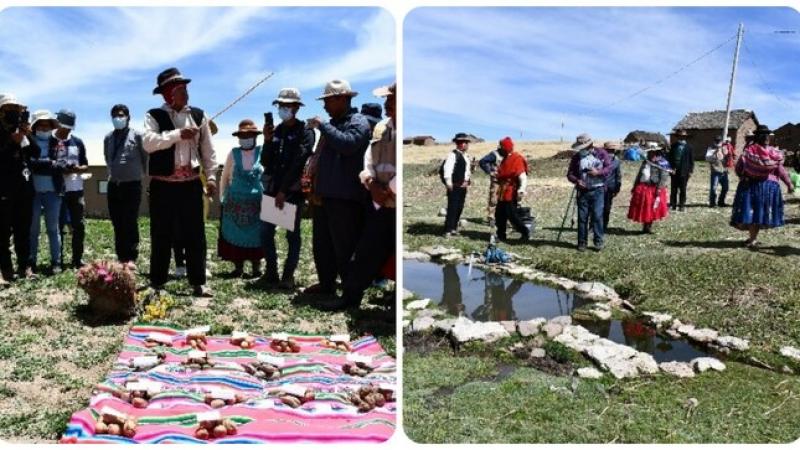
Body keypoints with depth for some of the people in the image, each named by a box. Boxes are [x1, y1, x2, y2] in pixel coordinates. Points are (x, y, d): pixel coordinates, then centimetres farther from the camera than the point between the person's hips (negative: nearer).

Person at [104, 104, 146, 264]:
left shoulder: (137, 136, -5)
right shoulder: (108, 138, 10)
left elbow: (145, 157, 2)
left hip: (132, 184, -5)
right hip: (113, 185, 5)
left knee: (130, 222, -6)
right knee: (117, 223, 8)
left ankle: (131, 258, -1)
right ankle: (121, 257, 15)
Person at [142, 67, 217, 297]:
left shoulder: (198, 115, 9)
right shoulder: (154, 115, 0)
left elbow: (207, 149, 10)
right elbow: (149, 142, -17)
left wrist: (211, 177, 4)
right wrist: (178, 134, -22)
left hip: (191, 183, 2)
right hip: (163, 185, -2)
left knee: (195, 234, 4)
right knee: (162, 235, 4)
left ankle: (198, 283, 12)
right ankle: (157, 283, 15)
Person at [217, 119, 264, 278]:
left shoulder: (263, 152, 0)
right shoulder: (233, 153, 3)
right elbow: (225, 178, 10)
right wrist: (223, 198, 9)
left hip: (257, 202, -1)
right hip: (235, 202, 1)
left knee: (255, 235, 4)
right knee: (235, 234, 2)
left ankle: (256, 267, 13)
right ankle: (238, 267, 11)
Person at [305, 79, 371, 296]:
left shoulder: (358, 122, -7)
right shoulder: (333, 123, 20)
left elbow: (347, 144, -28)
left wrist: (322, 126, -18)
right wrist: (315, 187, 20)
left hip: (345, 198, -9)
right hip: (324, 195, 9)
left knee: (344, 249, -5)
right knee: (322, 245, 15)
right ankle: (326, 284, 28)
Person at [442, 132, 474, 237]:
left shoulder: (466, 157, 16)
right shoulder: (453, 155, -12)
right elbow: (447, 168, -23)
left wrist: (467, 180, 8)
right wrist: (448, 182, -31)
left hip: (463, 186, 9)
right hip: (454, 186, -9)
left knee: (459, 208, 13)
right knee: (452, 208, -7)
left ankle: (453, 228, 24)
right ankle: (448, 230, -3)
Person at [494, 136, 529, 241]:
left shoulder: (516, 159, -15)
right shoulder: (506, 159, 14)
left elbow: (522, 176, -25)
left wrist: (521, 189, -36)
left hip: (511, 194, -10)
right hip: (503, 193, 10)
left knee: (512, 215, -8)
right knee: (499, 214, 12)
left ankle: (525, 232, 5)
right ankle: (501, 235, 21)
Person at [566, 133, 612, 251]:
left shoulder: (601, 153, 2)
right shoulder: (576, 157, 6)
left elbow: (609, 168, -2)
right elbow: (570, 174, 5)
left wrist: (598, 172, -20)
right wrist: (576, 180, -15)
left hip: (597, 190, -2)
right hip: (583, 191, 2)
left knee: (597, 215, -7)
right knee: (582, 217, 4)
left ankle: (598, 241, 2)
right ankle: (582, 242, 11)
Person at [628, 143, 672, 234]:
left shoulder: (661, 163, -6)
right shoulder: (645, 162, 13)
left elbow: (664, 178, -13)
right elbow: (639, 175, 18)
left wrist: (659, 190, -20)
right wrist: (634, 187, 15)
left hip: (654, 190, -5)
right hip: (642, 189, 6)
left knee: (652, 209, 2)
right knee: (642, 210, 6)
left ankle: (649, 227, 15)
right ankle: (645, 227, 18)